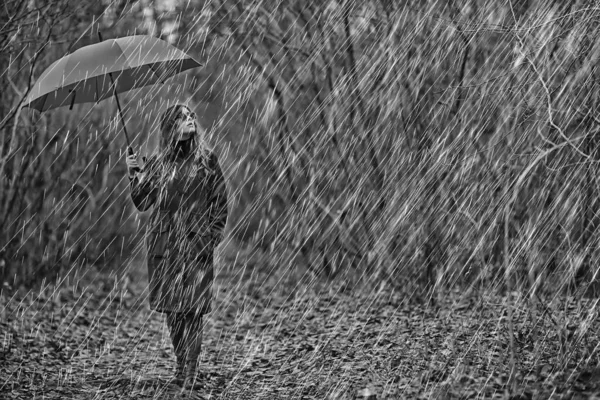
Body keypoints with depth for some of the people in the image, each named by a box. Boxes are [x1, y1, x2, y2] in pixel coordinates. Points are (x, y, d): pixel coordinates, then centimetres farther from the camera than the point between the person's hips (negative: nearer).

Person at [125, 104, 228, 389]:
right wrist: (134, 174, -9)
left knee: (193, 306, -8)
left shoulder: (206, 160, 6)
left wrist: (213, 235, -3)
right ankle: (182, 364, 15)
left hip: (197, 243, -2)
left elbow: (221, 202, 6)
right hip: (164, 242, 2)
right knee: (171, 306, 4)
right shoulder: (158, 163, 9)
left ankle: (190, 371, -7)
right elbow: (142, 203, 5)